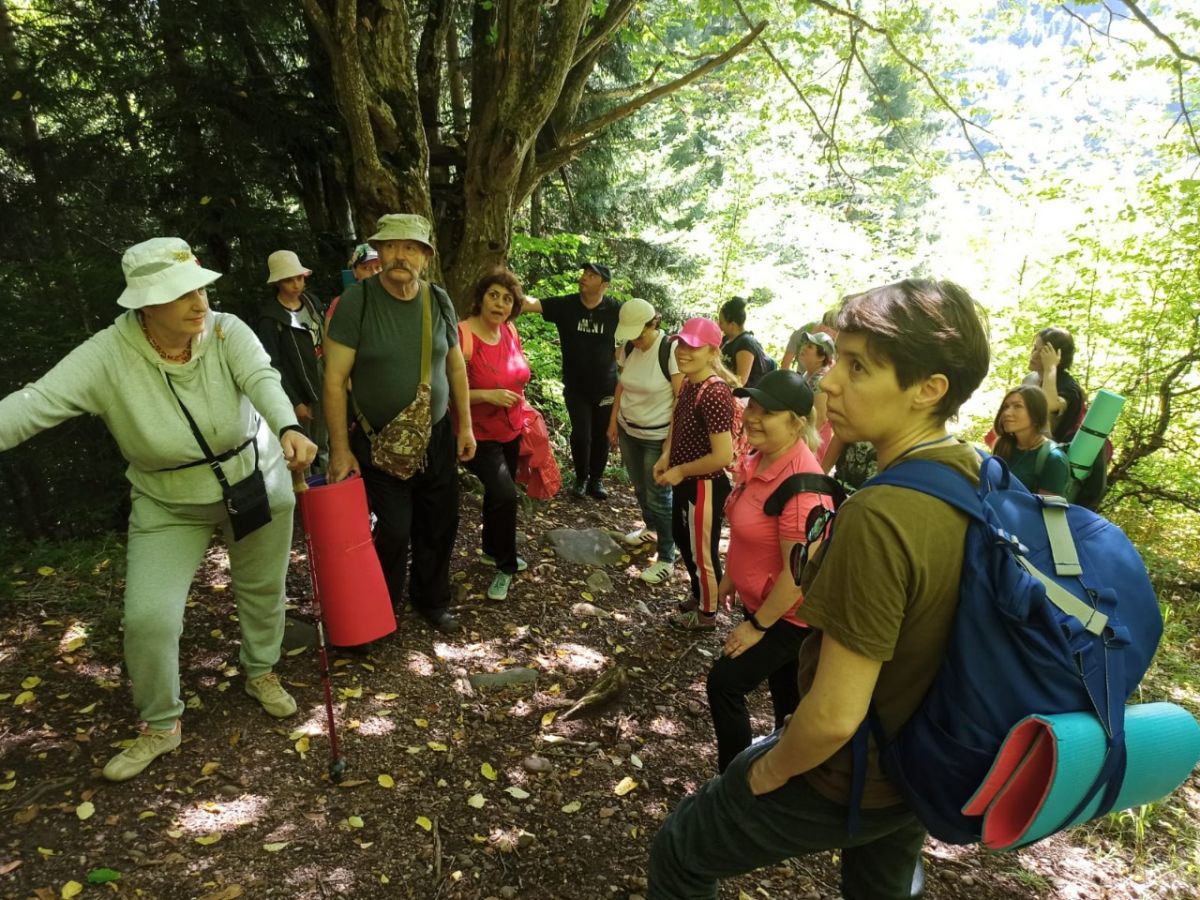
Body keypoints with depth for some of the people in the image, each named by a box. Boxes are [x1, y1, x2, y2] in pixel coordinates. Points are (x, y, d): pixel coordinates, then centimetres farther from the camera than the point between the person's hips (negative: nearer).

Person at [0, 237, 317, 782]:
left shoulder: (227, 332, -19)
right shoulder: (107, 356, -20)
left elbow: (263, 379, -36)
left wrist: (289, 429, -56)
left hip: (258, 485, 1)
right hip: (168, 506, 0)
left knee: (262, 589, 16)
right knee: (148, 617, -5)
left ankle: (261, 672, 45)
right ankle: (159, 726, 21)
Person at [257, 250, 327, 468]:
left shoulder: (311, 301, 5)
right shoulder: (270, 318, -15)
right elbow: (273, 366, -14)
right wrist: (294, 402, -15)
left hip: (322, 387, 6)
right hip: (298, 393, -6)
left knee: (321, 448, 20)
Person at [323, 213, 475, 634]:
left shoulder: (439, 300, -1)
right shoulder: (356, 301, -14)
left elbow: (455, 365, 9)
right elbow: (335, 379, -13)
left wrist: (465, 425, 9)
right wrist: (340, 449, -13)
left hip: (437, 436, 4)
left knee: (440, 524, 12)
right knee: (395, 529, -2)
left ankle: (431, 600, 35)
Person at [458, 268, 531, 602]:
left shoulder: (510, 330, -1)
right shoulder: (462, 335, -23)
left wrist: (522, 407, 13)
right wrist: (488, 395, -31)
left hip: (510, 430, 7)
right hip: (479, 435, -7)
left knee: (497, 492, 20)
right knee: (505, 495, -16)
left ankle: (492, 550, 42)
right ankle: (505, 565, 5)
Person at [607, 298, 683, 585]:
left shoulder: (671, 350, -22)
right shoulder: (629, 347, -3)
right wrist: (613, 422, 11)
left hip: (658, 437, -6)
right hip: (628, 430, 6)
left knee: (659, 496, 0)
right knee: (639, 487, 21)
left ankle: (667, 559, 12)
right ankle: (650, 528, 47)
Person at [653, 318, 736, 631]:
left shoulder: (714, 394, -29)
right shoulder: (689, 384, 0)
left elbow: (723, 456, -30)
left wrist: (679, 471, -18)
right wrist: (666, 456, 2)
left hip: (705, 486, -9)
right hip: (686, 483, 10)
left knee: (702, 551, 11)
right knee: (682, 538, 27)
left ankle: (707, 614, 35)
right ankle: (699, 596, 50)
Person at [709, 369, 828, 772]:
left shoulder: (800, 483, -33)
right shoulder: (760, 458, -5)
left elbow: (799, 573, -29)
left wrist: (757, 625, -19)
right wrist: (731, 576, 17)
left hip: (789, 614, -8)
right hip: (761, 600, 9)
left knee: (725, 683, -2)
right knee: (785, 690, 25)